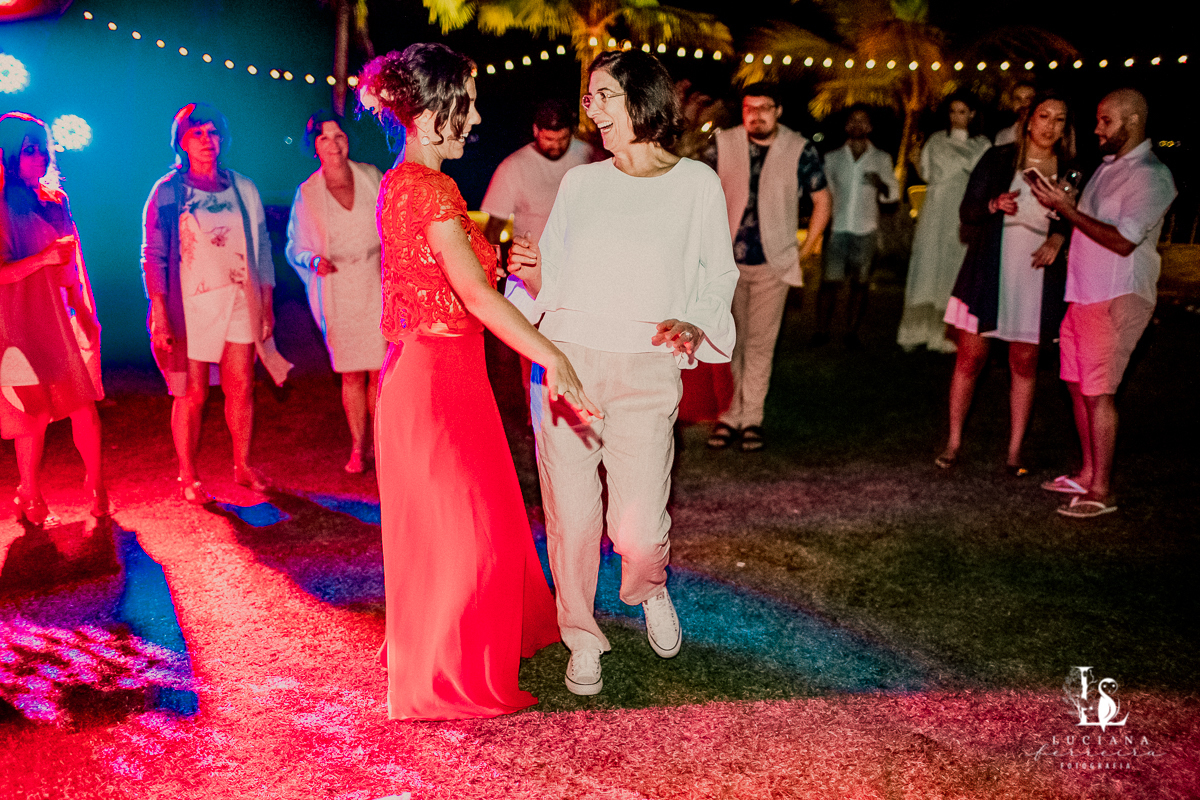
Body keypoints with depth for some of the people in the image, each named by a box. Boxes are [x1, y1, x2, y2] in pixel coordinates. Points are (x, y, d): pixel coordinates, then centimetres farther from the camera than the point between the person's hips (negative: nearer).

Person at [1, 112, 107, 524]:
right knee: (36, 412, 2)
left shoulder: (53, 199, 11)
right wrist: (43, 258, -19)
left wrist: (87, 312, 14)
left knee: (85, 404, 1)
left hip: (66, 316, 5)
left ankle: (96, 488, 14)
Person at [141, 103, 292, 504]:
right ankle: (188, 478, 11)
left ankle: (243, 466, 19)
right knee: (192, 394, 0)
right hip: (191, 306, -3)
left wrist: (267, 304, 9)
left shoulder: (243, 189, 10)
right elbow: (153, 257, -3)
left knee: (241, 388, 5)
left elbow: (262, 248, 13)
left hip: (240, 303, 3)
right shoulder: (167, 192, 0)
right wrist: (160, 316, -10)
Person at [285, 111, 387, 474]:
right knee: (351, 374, 3)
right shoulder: (307, 193, 2)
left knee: (379, 371, -3)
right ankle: (357, 447, 18)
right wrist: (314, 260, -14)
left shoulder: (372, 176, 3)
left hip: (377, 287, 0)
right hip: (337, 294, 0)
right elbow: (295, 248, 7)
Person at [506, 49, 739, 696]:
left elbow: (719, 279, 8)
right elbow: (550, 285, 14)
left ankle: (649, 590, 30)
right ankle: (583, 639, 26)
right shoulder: (579, 183, 12)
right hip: (565, 363, 2)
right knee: (571, 520, 2)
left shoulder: (698, 185, 6)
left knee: (638, 530, -6)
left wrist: (694, 326, -12)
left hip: (645, 374, -2)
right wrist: (532, 276, -9)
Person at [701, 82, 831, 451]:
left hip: (773, 263, -1)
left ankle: (752, 417, 13)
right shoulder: (722, 144, 0)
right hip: (726, 260, 1)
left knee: (760, 342, 3)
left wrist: (805, 249, 5)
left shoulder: (800, 151, -2)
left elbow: (822, 201, 8)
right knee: (728, 341, 3)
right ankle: (729, 415, 14)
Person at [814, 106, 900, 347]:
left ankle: (851, 332, 8)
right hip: (837, 228, 0)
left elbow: (894, 194, 9)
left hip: (866, 230, 0)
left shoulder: (882, 159, 9)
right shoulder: (832, 158, 11)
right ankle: (822, 331, 0)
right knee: (830, 280, -7)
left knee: (860, 282, 1)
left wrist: (881, 185, -13)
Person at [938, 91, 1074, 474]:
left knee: (1025, 363, 4)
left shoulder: (1070, 172, 6)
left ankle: (1014, 452, 14)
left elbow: (1073, 223, 13)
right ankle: (953, 443, 13)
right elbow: (967, 211, -1)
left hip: (1036, 276, 2)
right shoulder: (998, 159, 2)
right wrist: (994, 204, -21)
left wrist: (1057, 239, -9)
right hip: (989, 271, -2)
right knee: (971, 356, -1)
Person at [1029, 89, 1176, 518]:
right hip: (1083, 292, 9)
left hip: (1117, 298, -9)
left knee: (1097, 393, -8)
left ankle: (1102, 491, 0)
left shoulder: (1151, 176, -12)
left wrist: (1067, 209, -19)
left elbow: (1123, 241, -20)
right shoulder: (1109, 165, 16)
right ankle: (1088, 474, 24)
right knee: (1077, 385, 12)